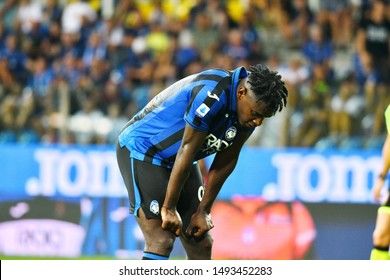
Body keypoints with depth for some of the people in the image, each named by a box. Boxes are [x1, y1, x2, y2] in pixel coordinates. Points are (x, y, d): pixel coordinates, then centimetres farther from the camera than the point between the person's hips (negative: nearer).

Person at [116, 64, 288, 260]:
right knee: (161, 242, -18)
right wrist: (169, 208, -20)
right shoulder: (212, 95, -32)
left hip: (176, 161, 9)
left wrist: (203, 211, 4)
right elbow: (186, 151, -27)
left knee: (201, 244, 4)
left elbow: (226, 163, 3)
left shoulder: (250, 107, -6)